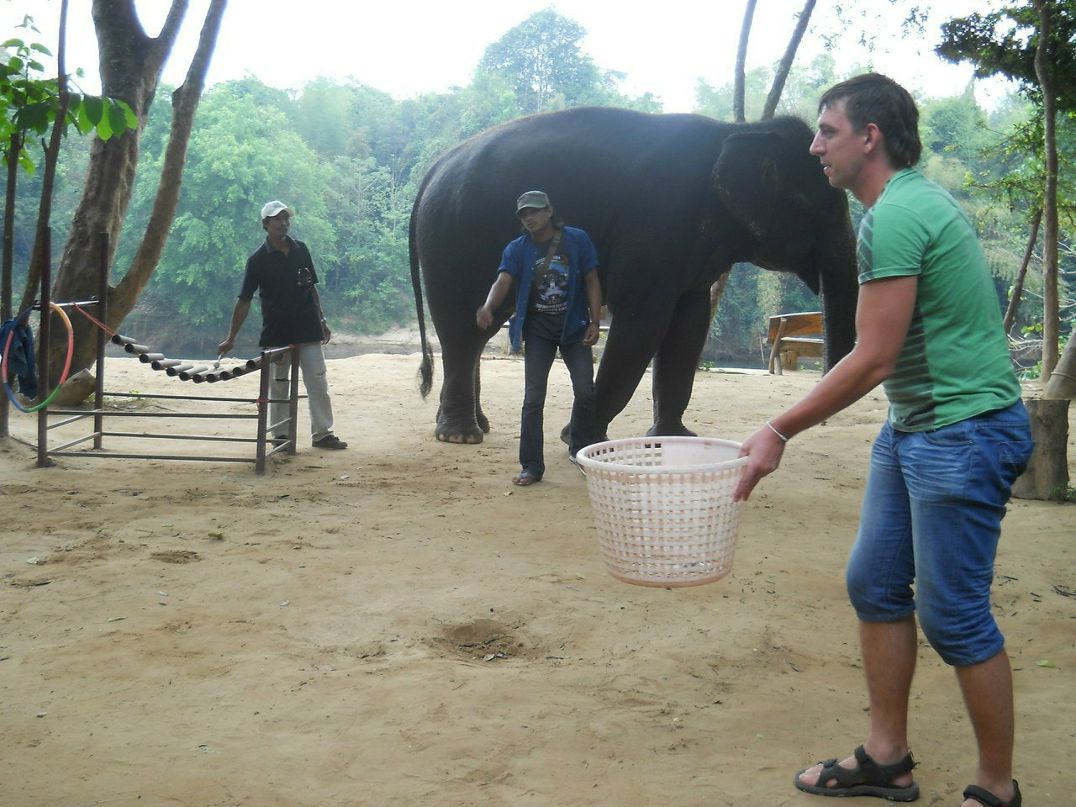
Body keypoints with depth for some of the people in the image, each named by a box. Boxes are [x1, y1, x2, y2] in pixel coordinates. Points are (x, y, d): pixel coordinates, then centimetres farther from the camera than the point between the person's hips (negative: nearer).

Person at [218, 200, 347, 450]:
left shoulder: (301, 249, 4)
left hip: (307, 329, 3)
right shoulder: (258, 259, -6)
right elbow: (244, 300, -7)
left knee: (318, 383, 2)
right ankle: (280, 435, 16)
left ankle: (322, 433, 10)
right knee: (278, 386, 6)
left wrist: (322, 321, 11)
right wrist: (231, 338, -10)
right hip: (276, 333, -3)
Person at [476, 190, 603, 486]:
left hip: (574, 328, 0)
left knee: (585, 390, -3)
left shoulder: (577, 239, -4)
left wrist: (595, 322, -9)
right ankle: (531, 465, 3)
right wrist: (487, 308, -40)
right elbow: (502, 281, -18)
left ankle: (580, 450, 22)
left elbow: (591, 280, -1)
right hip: (538, 331, 0)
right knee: (533, 398, -2)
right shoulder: (517, 248, -4)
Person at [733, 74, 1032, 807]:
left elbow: (872, 361, -20)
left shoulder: (896, 216, -19)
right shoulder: (914, 201, 13)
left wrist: (781, 431, -11)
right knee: (875, 584, 13)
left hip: (962, 430, -10)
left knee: (953, 614, -1)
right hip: (914, 425, 10)